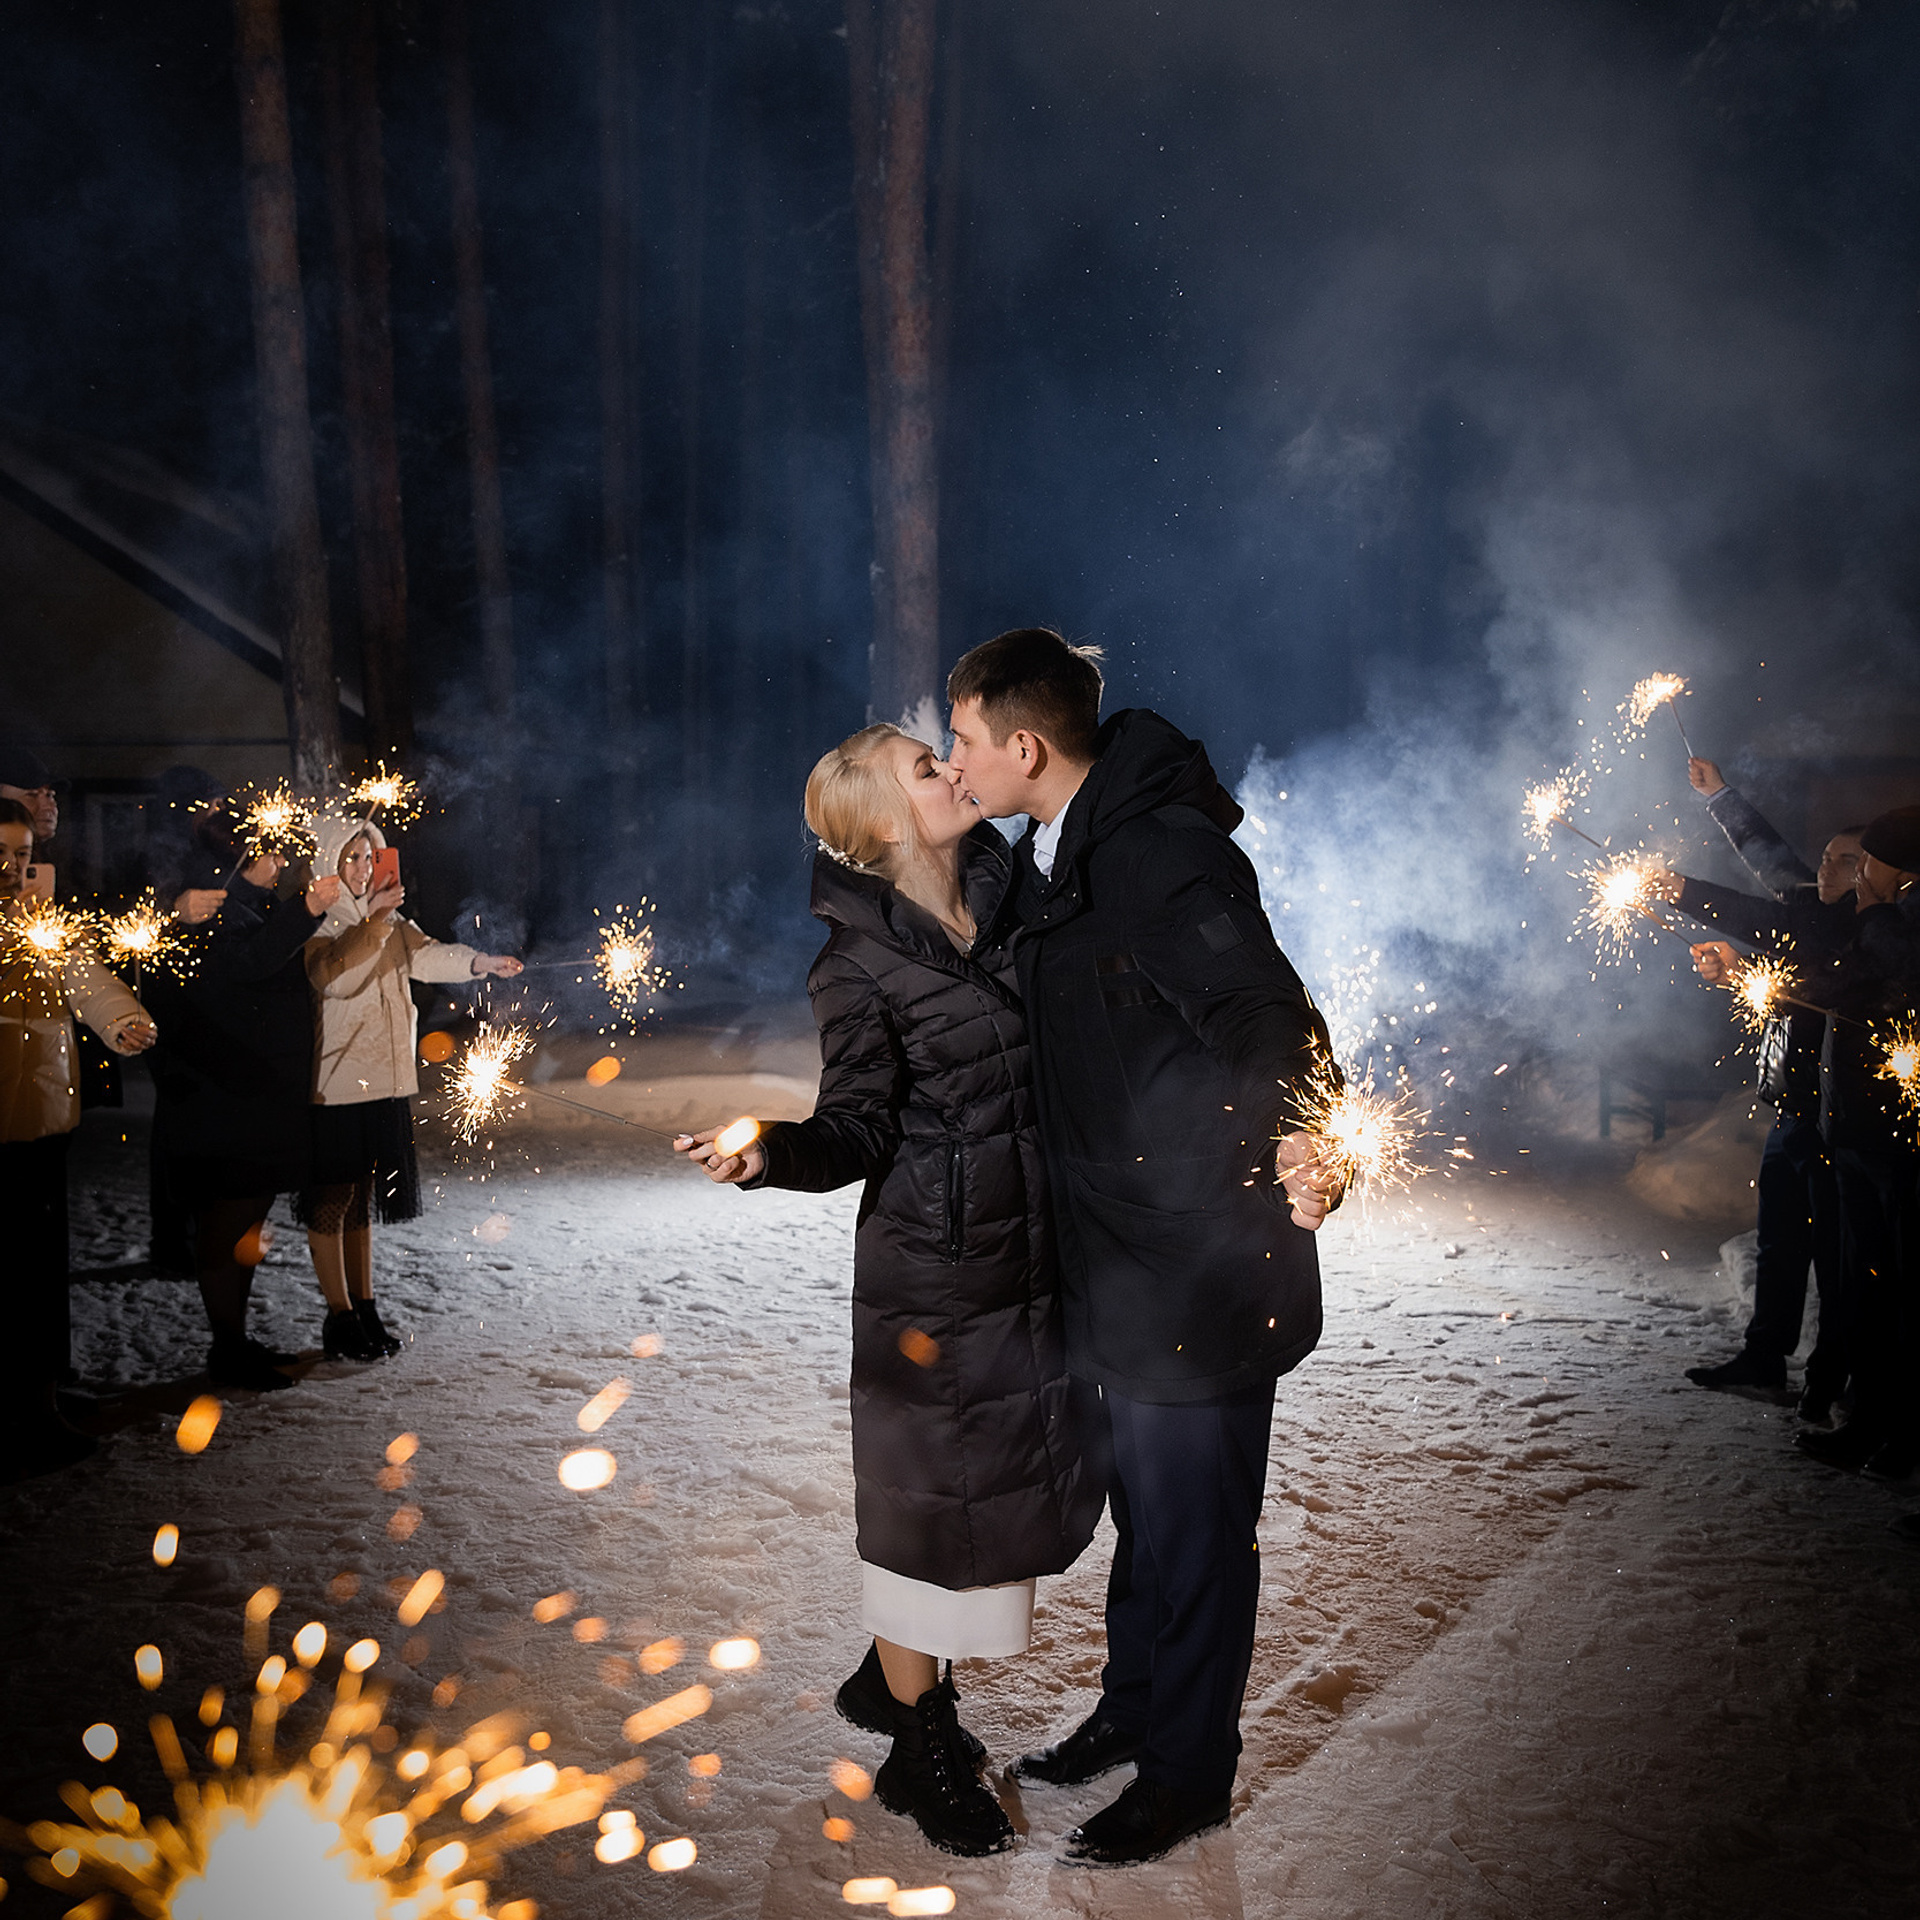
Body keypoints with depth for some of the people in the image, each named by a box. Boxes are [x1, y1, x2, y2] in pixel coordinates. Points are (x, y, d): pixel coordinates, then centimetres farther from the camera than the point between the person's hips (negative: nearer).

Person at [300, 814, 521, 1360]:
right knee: (330, 1200, 1)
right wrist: (373, 922, -37)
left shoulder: (384, 918, 13)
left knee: (361, 1197, 13)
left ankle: (364, 1310, 21)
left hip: (380, 1078, 7)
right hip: (332, 1082, -7)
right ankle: (340, 1318, 8)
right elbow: (330, 973, -27)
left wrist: (483, 962, -17)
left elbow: (424, 954, 0)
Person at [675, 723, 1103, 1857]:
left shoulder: (1012, 900, 5)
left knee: (1011, 1479, 18)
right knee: (934, 1499, 5)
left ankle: (894, 1676, 40)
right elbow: (860, 1129, -19)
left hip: (1032, 1255, 7)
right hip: (933, 1267, -7)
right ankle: (921, 1752, 25)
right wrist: (770, 1154, -34)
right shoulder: (859, 960, -12)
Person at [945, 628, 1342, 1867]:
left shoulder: (1161, 851, -24)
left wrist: (1302, 1130, -42)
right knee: (1143, 1506, 25)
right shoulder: (1060, 853, 8)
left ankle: (1188, 1774, 27)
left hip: (1201, 1262, -10)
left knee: (1195, 1525, 8)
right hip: (1126, 1255, 10)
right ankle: (1133, 1709, 44)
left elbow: (1260, 1005, -29)